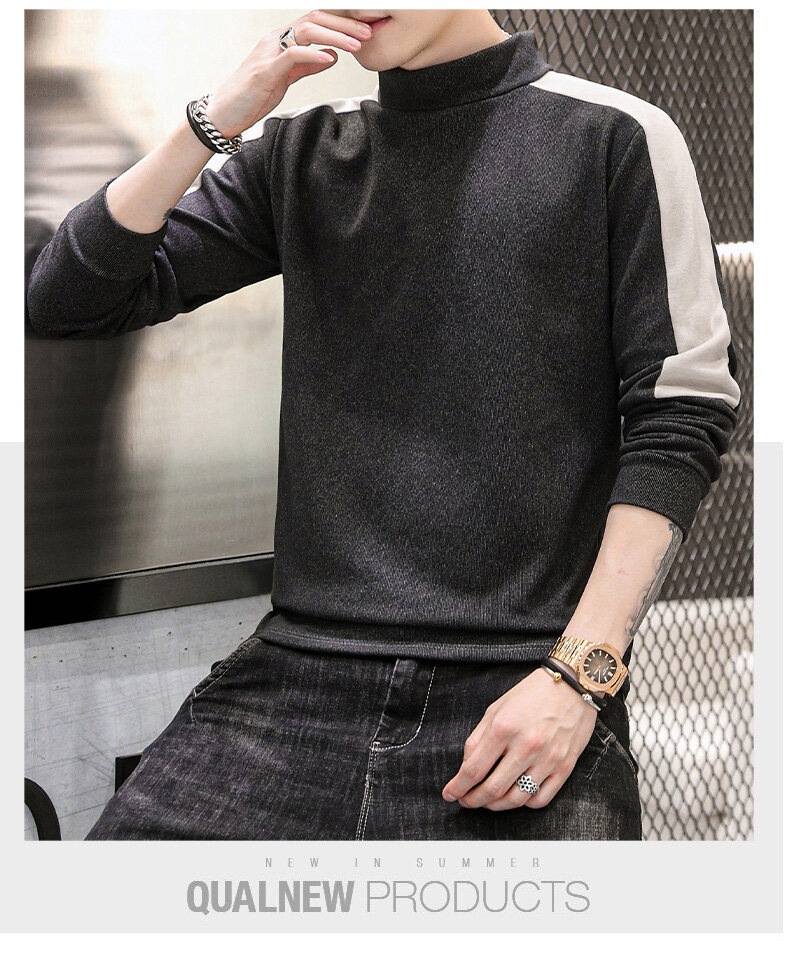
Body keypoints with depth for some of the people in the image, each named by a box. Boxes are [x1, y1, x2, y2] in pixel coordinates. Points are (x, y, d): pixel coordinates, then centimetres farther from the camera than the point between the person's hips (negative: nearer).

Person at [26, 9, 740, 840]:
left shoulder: (616, 136, 4)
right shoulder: (300, 155, 15)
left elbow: (682, 415, -1)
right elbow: (66, 302, 12)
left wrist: (580, 674, -10)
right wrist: (214, 121, 0)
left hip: (521, 696, -2)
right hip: (297, 678, 3)